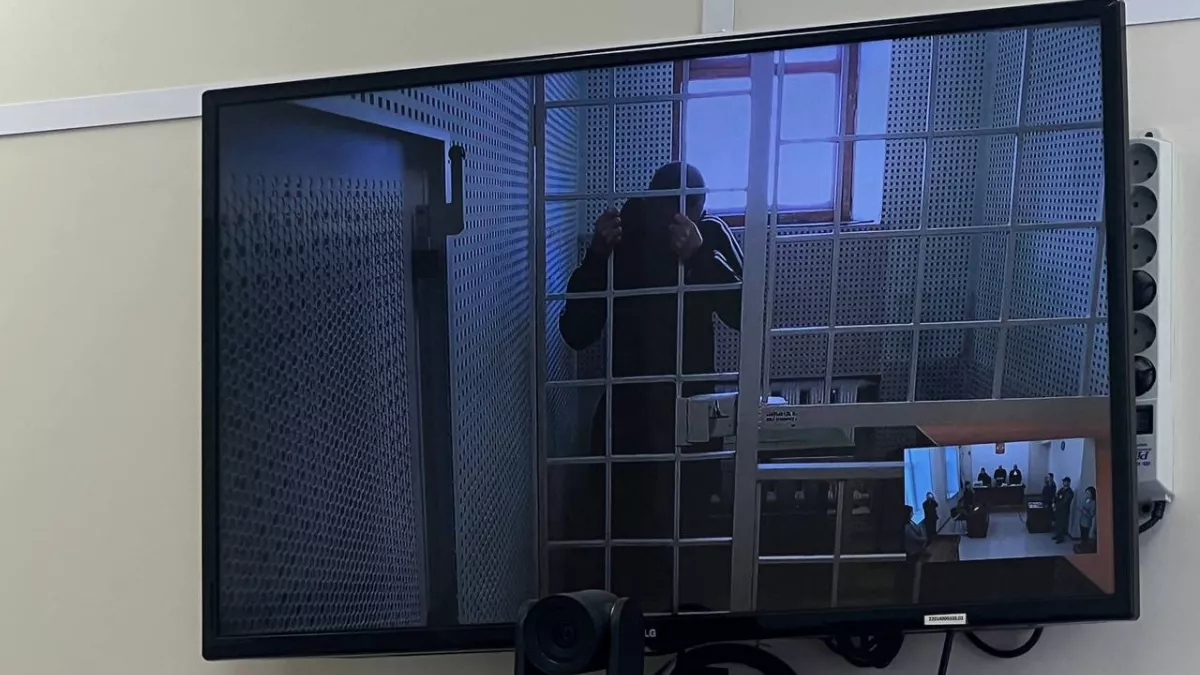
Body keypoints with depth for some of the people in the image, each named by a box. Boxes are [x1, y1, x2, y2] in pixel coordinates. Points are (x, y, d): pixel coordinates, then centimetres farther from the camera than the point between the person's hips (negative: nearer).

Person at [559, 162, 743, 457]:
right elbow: (576, 335, -13)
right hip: (626, 413, 0)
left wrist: (701, 256, -31)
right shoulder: (619, 237, -9)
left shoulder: (710, 234, -8)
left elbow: (748, 315, -18)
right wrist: (596, 256, -26)